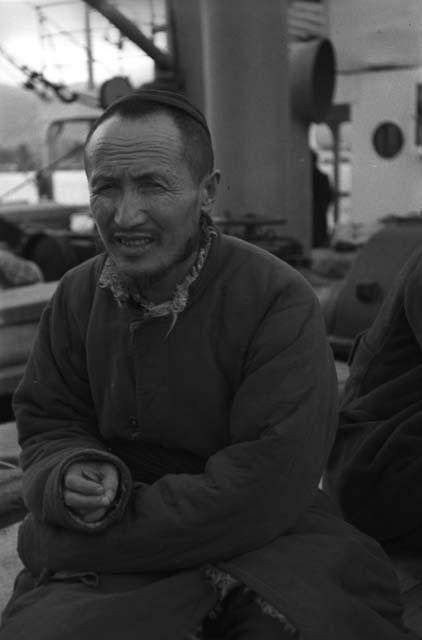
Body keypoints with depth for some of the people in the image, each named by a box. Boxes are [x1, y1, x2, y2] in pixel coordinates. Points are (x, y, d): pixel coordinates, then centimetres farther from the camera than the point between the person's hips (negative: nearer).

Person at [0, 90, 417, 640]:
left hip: (262, 551, -2)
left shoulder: (278, 301, -15)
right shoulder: (77, 296, 1)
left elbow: (264, 488, -20)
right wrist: (69, 478, -16)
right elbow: (46, 425, 11)